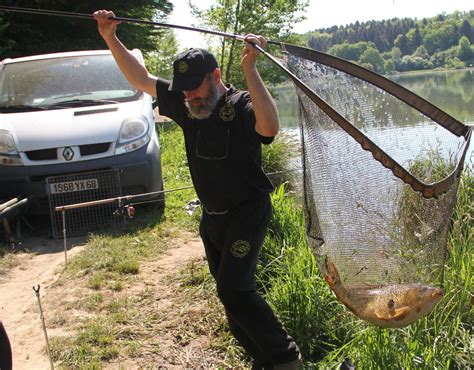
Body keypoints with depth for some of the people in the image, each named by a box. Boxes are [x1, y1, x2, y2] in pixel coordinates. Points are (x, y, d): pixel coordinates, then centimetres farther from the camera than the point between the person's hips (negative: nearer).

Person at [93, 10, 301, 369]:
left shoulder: (242, 105, -18)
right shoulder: (187, 105, 2)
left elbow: (270, 126, -41)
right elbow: (142, 78, 9)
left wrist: (250, 69, -41)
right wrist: (111, 39, 3)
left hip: (246, 212, -8)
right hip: (211, 216, 8)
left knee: (234, 289, -18)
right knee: (230, 290, 13)